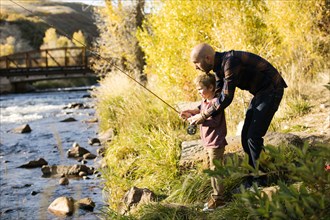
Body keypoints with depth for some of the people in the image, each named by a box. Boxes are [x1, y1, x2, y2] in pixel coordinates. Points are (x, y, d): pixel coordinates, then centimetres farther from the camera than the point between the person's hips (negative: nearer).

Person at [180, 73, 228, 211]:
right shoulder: (204, 102, 13)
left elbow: (214, 122, -23)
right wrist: (190, 115, 2)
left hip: (215, 143, -10)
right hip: (207, 143, 10)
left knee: (215, 170, -4)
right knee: (210, 170, 15)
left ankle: (218, 199, 3)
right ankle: (216, 196, 25)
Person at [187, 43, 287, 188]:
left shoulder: (230, 62, -26)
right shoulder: (219, 66, 4)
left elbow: (226, 98, -26)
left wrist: (204, 115, -18)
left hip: (271, 90, -10)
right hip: (260, 93, 10)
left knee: (254, 137, -11)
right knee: (246, 137, 9)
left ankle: (260, 183, 0)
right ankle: (253, 178, 19)